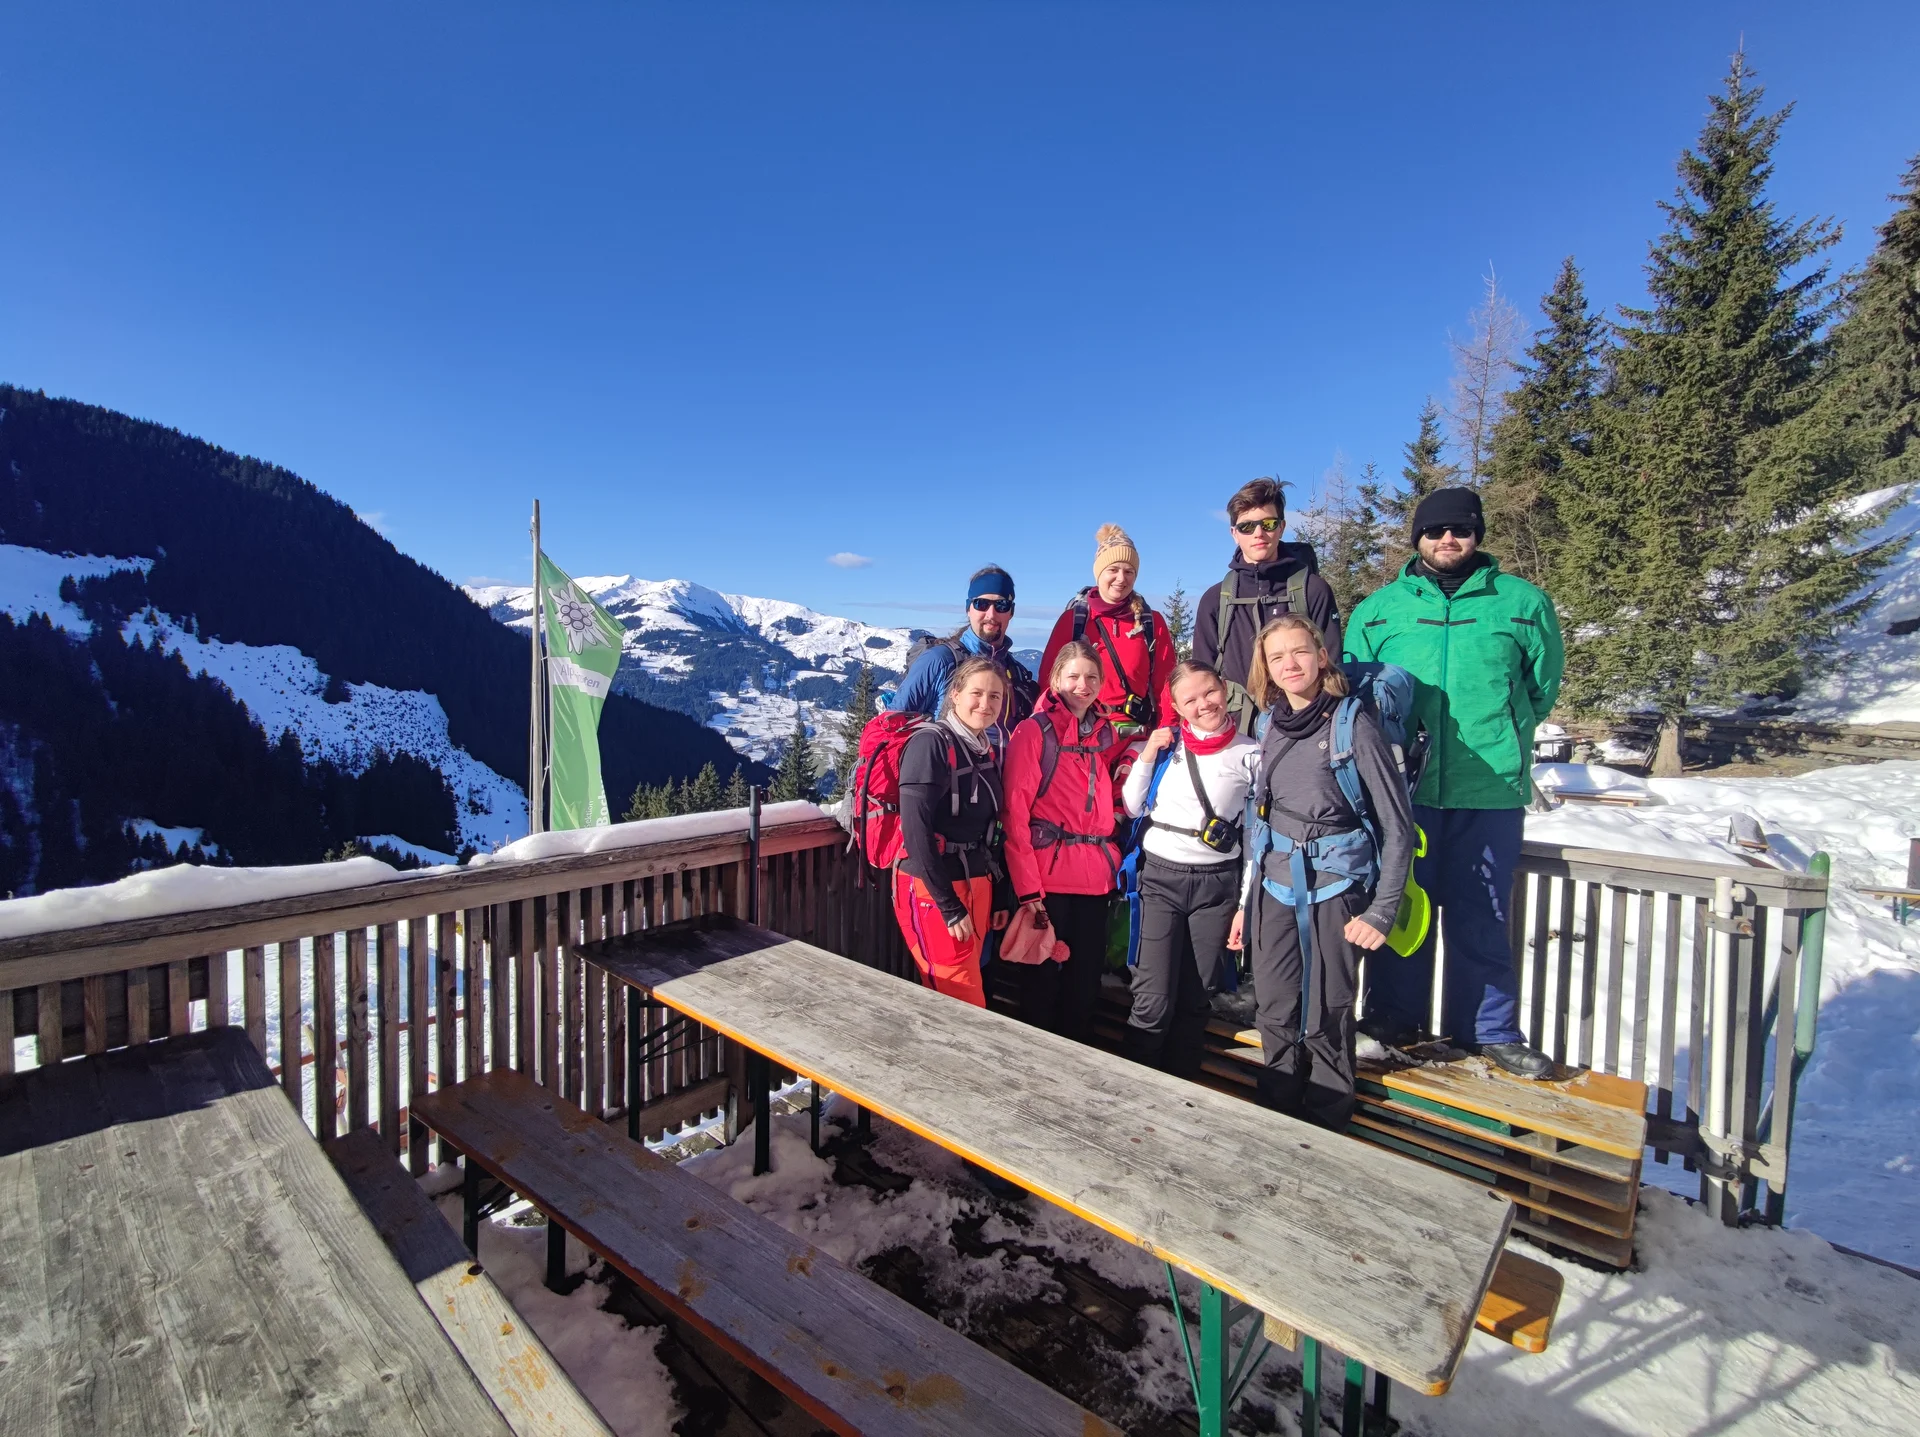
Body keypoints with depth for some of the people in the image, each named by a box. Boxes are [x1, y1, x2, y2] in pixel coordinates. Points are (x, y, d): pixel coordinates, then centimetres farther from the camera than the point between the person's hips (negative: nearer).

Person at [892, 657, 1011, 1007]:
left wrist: (998, 897, 12)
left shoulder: (988, 751, 9)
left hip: (977, 885, 7)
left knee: (960, 997, 15)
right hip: (932, 888, -7)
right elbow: (916, 831, -20)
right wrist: (949, 906, -19)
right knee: (965, 1006, -2)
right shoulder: (931, 743, -15)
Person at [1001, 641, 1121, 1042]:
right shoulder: (1033, 730, -6)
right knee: (1042, 977, 5)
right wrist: (1027, 888, -17)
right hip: (1047, 876, -5)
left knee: (1086, 979, 12)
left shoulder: (1104, 733, 12)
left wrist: (1113, 863, 10)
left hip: (1096, 877, 5)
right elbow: (1015, 813, -11)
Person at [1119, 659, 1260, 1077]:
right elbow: (1133, 807, 7)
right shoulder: (1166, 742, 2)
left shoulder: (1250, 754, -1)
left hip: (1218, 882, 0)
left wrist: (1246, 903, 2)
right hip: (1161, 876, 0)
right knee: (1154, 1000, -5)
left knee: (1196, 999, 11)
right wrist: (1147, 755, -5)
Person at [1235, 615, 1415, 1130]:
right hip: (1274, 889, 5)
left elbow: (1397, 825, -7)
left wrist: (1381, 910, -11)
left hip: (1333, 889, -4)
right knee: (1275, 1018, 10)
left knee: (1324, 1023, 3)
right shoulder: (1269, 726, 7)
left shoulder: (1353, 724, -9)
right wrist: (1246, 900, 14)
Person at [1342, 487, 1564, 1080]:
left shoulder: (1522, 602, 6)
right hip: (1400, 786, 1)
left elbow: (1542, 684, 13)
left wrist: (1499, 735, 7)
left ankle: (1490, 1029, 25)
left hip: (1491, 789, 0)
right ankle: (1394, 1016, 25)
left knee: (1482, 917, 8)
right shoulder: (1376, 609, 8)